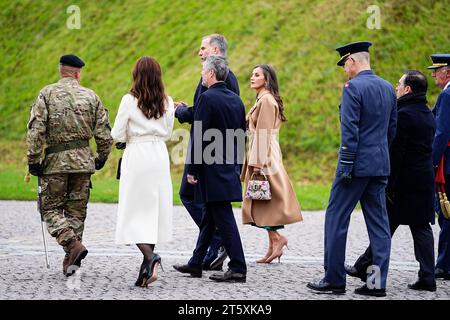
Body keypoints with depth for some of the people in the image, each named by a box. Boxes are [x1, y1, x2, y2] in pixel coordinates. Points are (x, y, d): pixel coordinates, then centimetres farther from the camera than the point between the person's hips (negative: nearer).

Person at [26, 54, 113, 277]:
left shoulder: (47, 94, -3)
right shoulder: (91, 96, 4)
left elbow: (36, 130, -10)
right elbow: (104, 133, 3)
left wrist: (33, 161, -5)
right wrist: (101, 158, 18)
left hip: (55, 161, -3)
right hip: (83, 160, 3)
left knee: (51, 209, 5)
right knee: (76, 211, 11)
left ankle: (73, 244, -17)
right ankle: (71, 261, 12)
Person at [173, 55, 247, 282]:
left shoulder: (207, 98, -14)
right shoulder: (236, 100, 10)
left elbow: (199, 137, -17)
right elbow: (241, 137, 15)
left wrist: (192, 170, -12)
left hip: (212, 170, -8)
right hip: (230, 170, 8)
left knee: (224, 219, -6)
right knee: (209, 217, 16)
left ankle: (237, 269, -6)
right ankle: (196, 263, 26)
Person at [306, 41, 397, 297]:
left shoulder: (353, 87, -11)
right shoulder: (388, 88, 12)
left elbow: (350, 129, -17)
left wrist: (346, 166, -16)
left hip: (358, 163, -7)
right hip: (381, 166, 7)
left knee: (337, 218, 1)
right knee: (379, 222, 7)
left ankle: (334, 280, 3)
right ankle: (378, 282, 5)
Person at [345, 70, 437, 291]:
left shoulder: (404, 114, -15)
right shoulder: (428, 114, 12)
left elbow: (396, 151, -18)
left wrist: (389, 184, -17)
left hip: (405, 181, -8)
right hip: (425, 179, 8)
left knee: (385, 226, 3)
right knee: (421, 227, 6)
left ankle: (366, 268, 14)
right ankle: (427, 277, 2)